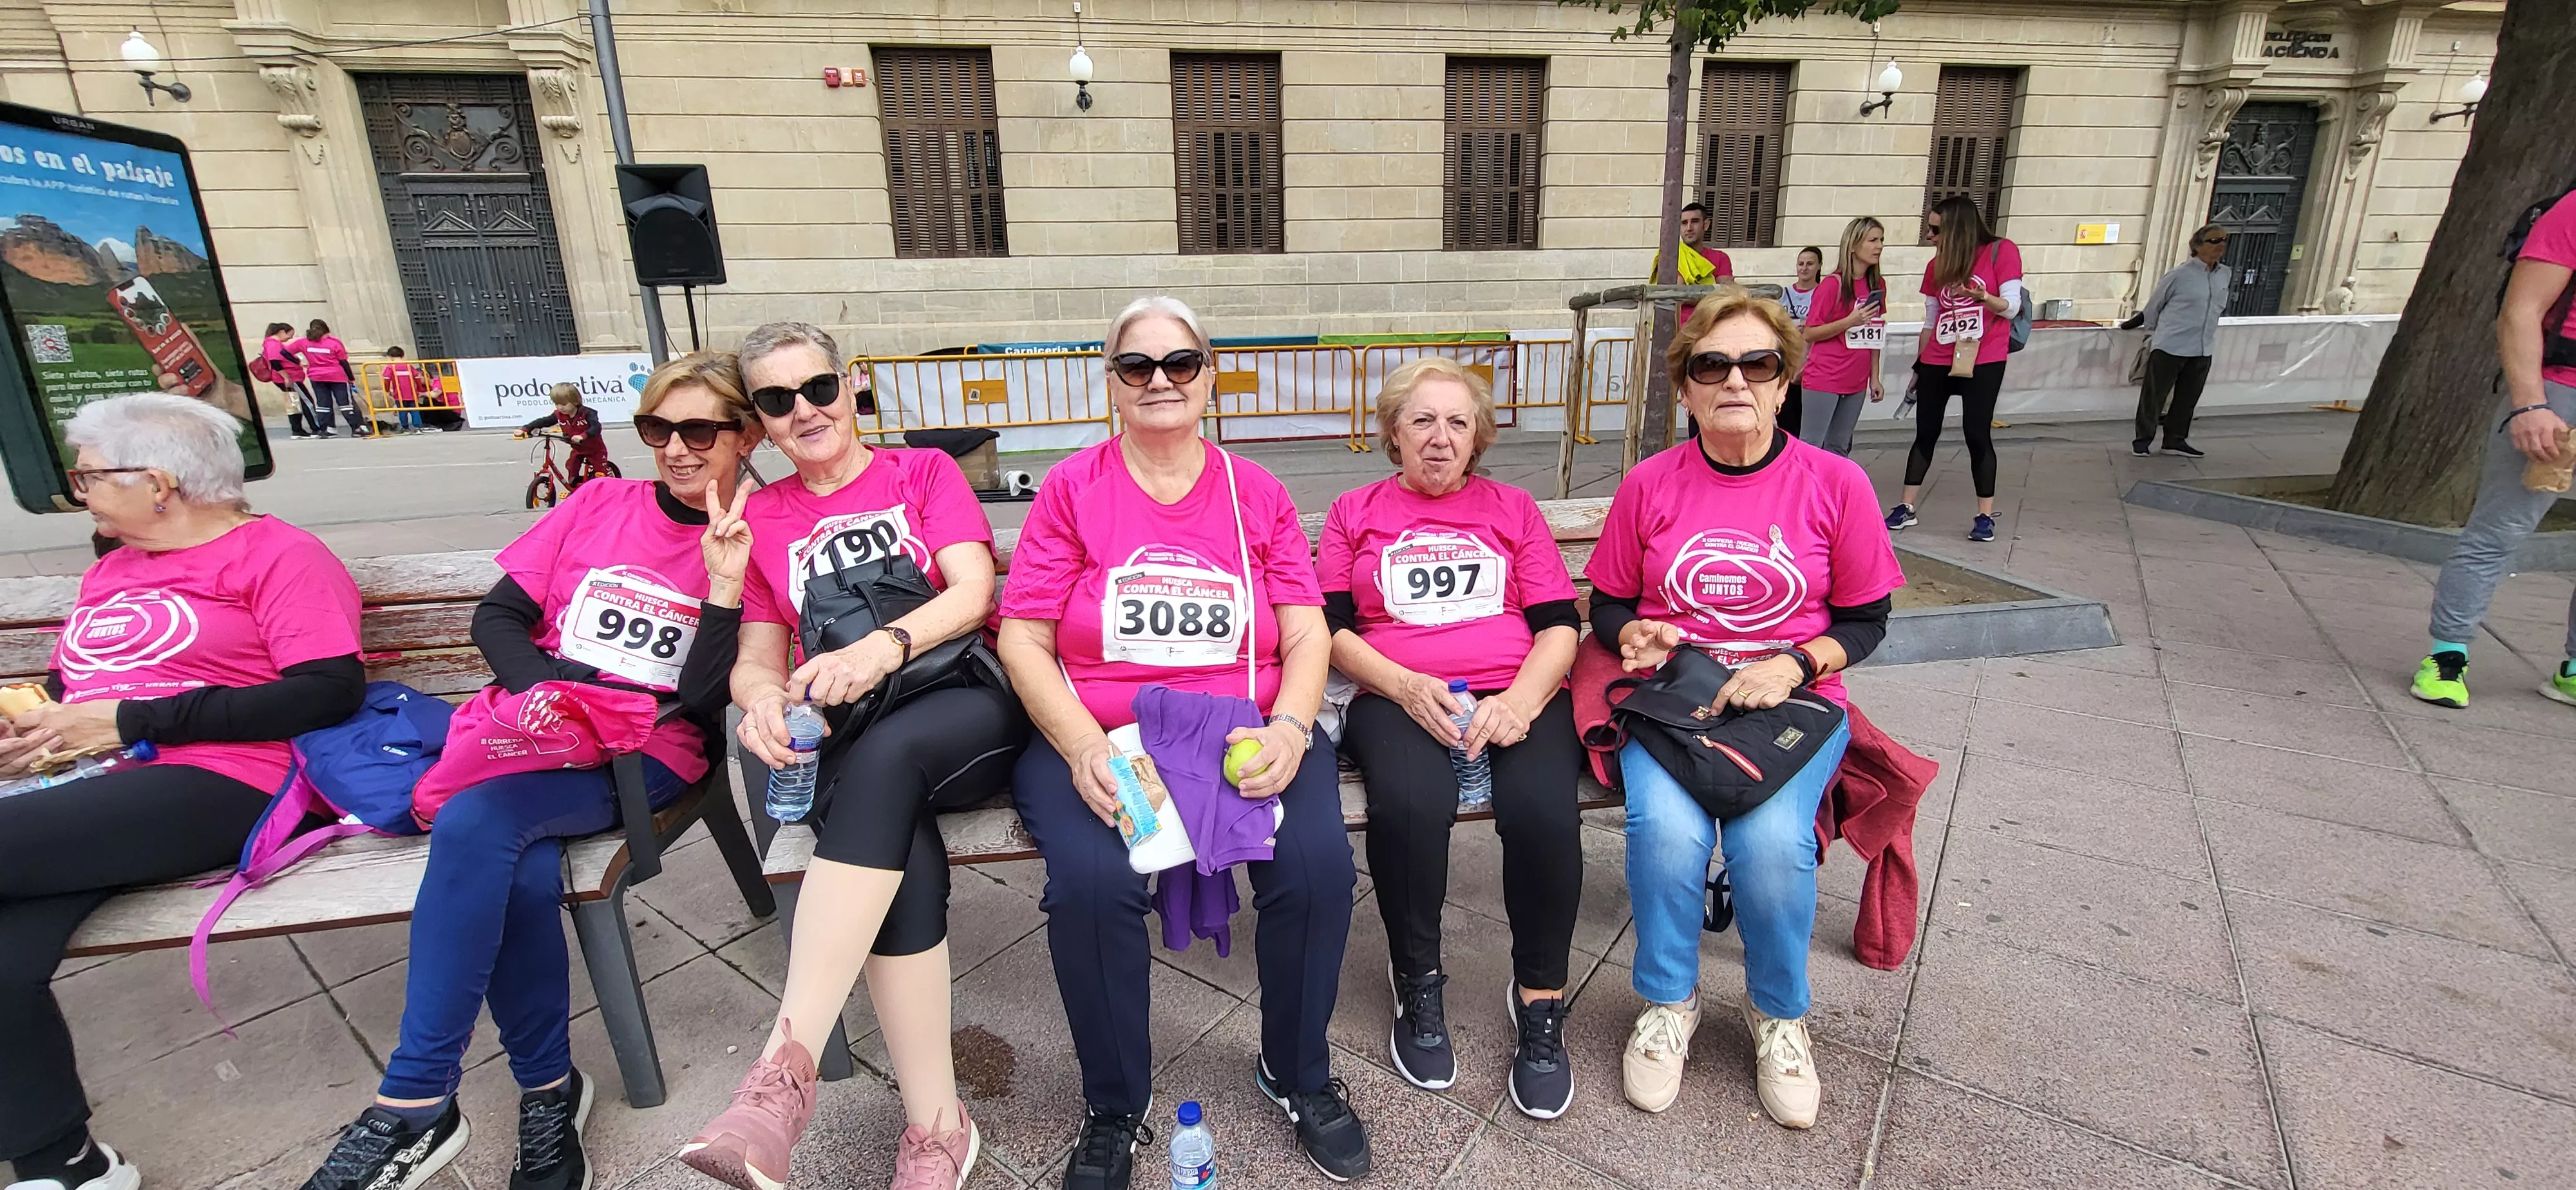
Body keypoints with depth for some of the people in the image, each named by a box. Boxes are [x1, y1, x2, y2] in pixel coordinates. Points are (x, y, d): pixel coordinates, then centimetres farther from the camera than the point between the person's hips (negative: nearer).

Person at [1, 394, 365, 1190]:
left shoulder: (276, 553, 0)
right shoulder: (113, 569, 24)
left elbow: (331, 691, -12)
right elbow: (67, 685, 33)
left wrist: (132, 720, -10)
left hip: (212, 786, -6)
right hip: (83, 793, 6)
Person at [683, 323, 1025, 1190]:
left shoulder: (925, 472, 12)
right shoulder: (761, 519, 19)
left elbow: (973, 590, -4)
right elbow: (757, 656, 14)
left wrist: (885, 646, -23)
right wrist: (762, 698, -11)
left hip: (966, 711, -1)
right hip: (845, 744, 2)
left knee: (884, 755, -37)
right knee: (903, 854, -31)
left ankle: (787, 1065, -35)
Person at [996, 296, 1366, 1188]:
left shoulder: (1255, 494, 11)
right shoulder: (1071, 490, 6)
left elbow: (1307, 636, 5)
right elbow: (1022, 640, -1)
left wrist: (1288, 729, -15)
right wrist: (1085, 750, -16)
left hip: (1246, 737, 2)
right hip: (1094, 739, -1)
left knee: (1318, 863, -23)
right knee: (1090, 882, -29)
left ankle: (1296, 1074, 9)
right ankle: (1113, 1111, 2)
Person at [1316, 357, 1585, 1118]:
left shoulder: (1513, 509, 21)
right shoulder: (1355, 513, 19)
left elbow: (1559, 625, 10)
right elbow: (1331, 627, 8)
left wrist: (1519, 700, -10)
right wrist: (1405, 686, -10)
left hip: (1517, 696, 1)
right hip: (1398, 697, -1)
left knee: (1542, 807, -31)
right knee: (1410, 802, -34)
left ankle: (1541, 999, -6)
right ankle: (1418, 984, -6)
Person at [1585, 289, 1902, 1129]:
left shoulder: (1835, 484, 0)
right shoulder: (1649, 485, 2)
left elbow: (1865, 621, 6)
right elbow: (1607, 603, 12)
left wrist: (1793, 664, -11)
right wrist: (1634, 634, -10)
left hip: (1794, 699, 0)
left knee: (1772, 840, -27)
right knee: (1666, 830, -28)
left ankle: (1778, 1013, 6)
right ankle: (1669, 1003, 2)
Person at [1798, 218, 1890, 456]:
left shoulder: (1878, 285, 9)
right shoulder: (1832, 285, -9)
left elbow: (1874, 335, 15)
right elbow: (1809, 334, -9)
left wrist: (1874, 378, 12)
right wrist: (1850, 321, -20)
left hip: (1856, 382, 6)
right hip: (1823, 380, -6)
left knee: (1838, 449, 10)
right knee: (1810, 446, -6)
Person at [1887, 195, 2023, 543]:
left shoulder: (2002, 251, -5)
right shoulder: (1937, 265, 8)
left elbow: (2012, 308, -8)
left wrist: (1982, 296, -27)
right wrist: (1919, 364, 14)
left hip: (1983, 363, -4)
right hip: (1937, 363, 4)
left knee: (1977, 434, -5)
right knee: (1925, 434, 5)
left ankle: (1986, 516, 4)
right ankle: (1906, 508, 10)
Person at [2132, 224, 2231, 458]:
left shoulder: (2225, 275, 7)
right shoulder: (2179, 274, -11)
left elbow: (2220, 307, 21)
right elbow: (2154, 304, 1)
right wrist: (2153, 331, 12)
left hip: (2203, 350, 6)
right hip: (2171, 347, -6)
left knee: (2188, 398, 11)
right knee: (2154, 395, 0)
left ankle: (2176, 440, 20)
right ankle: (2142, 440, 10)